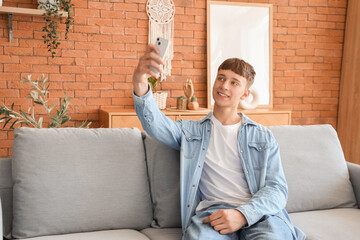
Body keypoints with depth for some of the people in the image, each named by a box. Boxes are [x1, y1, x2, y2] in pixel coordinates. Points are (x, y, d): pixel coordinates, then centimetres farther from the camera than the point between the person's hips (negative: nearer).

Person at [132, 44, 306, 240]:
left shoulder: (263, 137, 17)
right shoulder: (191, 131, 18)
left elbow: (277, 189, 6)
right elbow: (155, 124, -3)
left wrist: (243, 214, -14)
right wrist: (141, 87, -26)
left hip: (258, 213, 0)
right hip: (212, 211, 1)